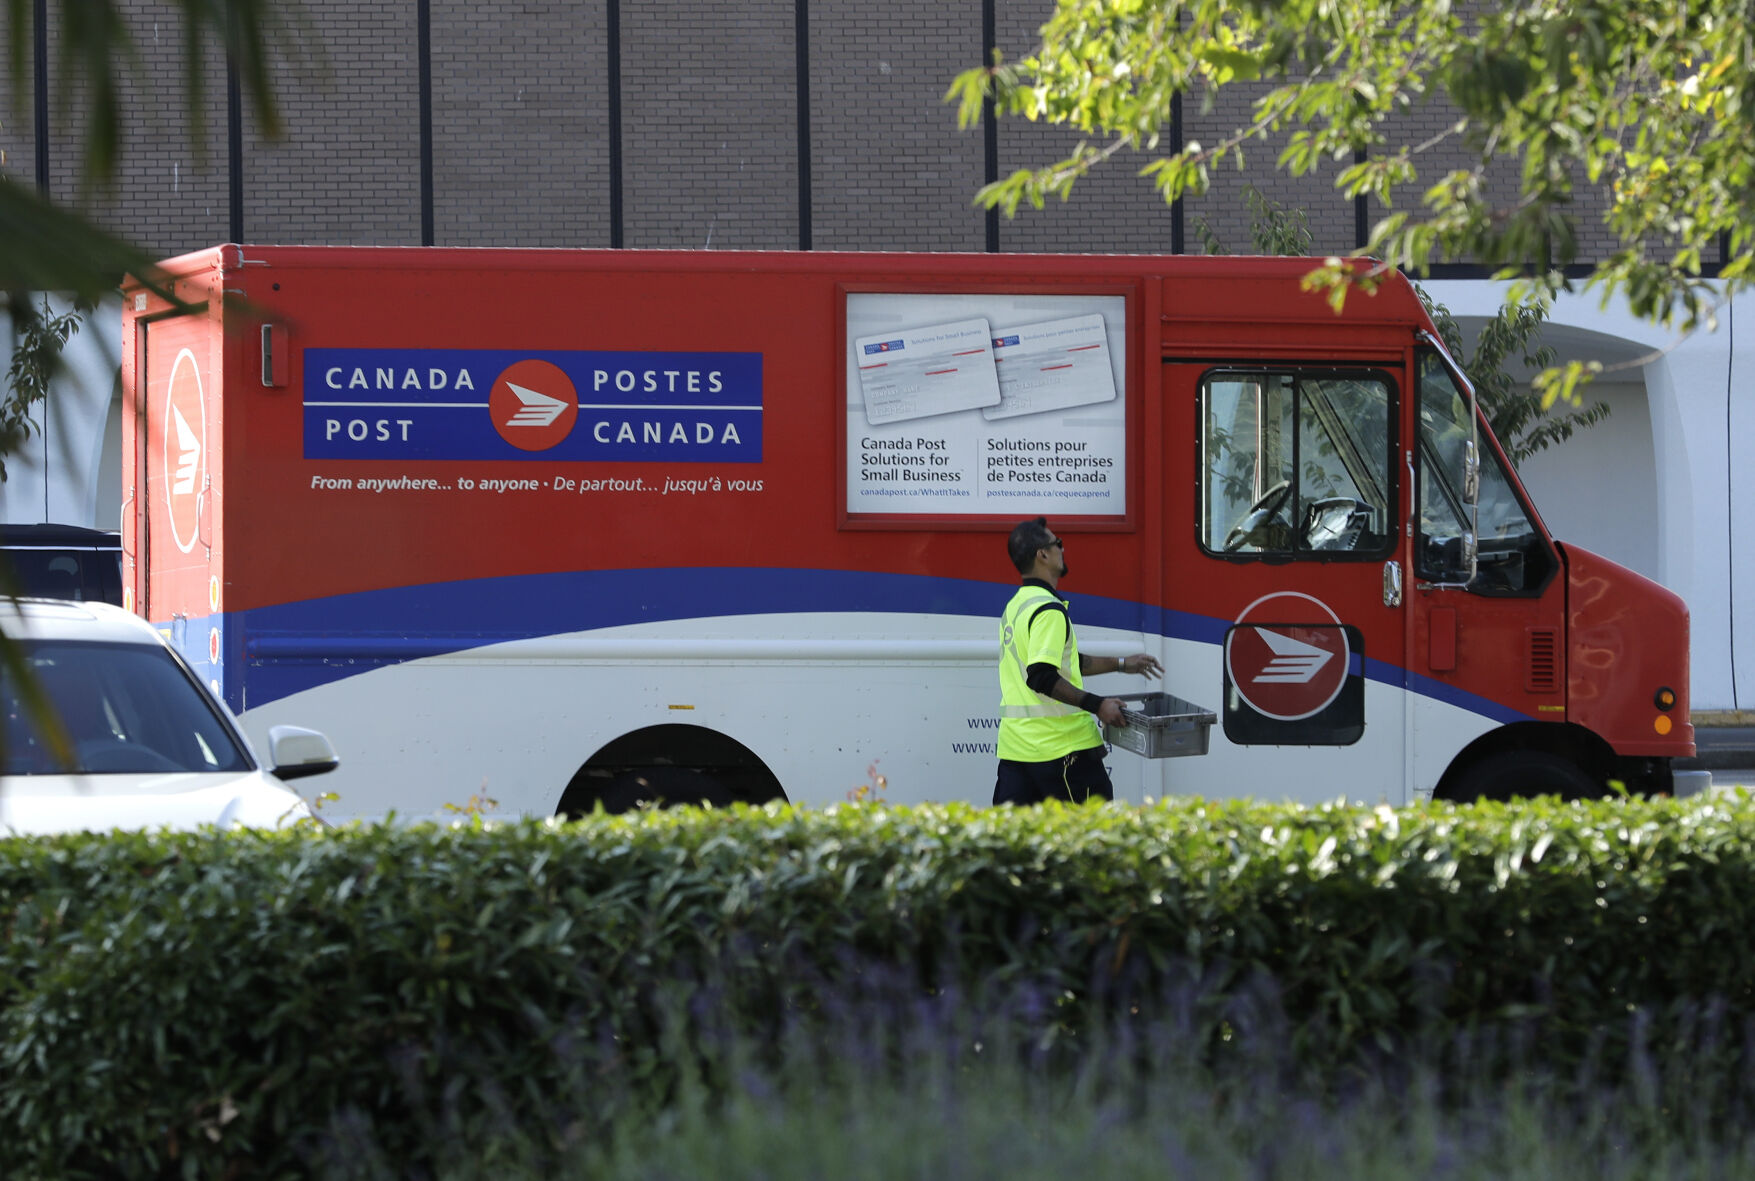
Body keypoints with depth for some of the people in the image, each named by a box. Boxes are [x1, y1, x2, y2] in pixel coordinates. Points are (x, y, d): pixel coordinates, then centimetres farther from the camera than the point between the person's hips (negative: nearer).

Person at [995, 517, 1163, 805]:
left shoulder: (1016, 606, 17)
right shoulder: (1048, 610, -14)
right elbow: (1042, 677, -24)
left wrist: (1120, 663, 32)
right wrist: (1096, 705, -20)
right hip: (1060, 746, -9)